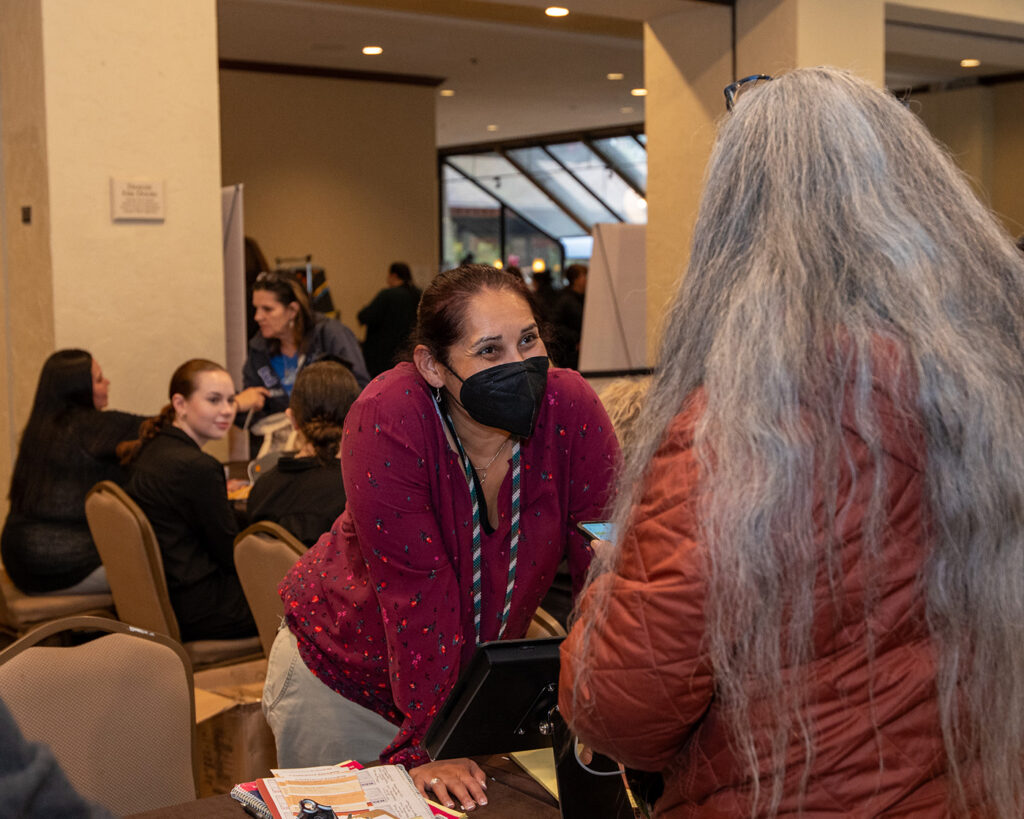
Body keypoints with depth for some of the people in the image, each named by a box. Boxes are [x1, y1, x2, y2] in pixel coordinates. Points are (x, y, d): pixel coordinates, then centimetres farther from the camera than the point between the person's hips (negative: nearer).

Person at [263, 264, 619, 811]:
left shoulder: (568, 408, -20)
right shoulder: (388, 421, -28)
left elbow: (604, 564, -18)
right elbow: (417, 590, -30)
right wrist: (425, 745, -30)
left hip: (477, 675, 3)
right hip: (347, 672, -3)